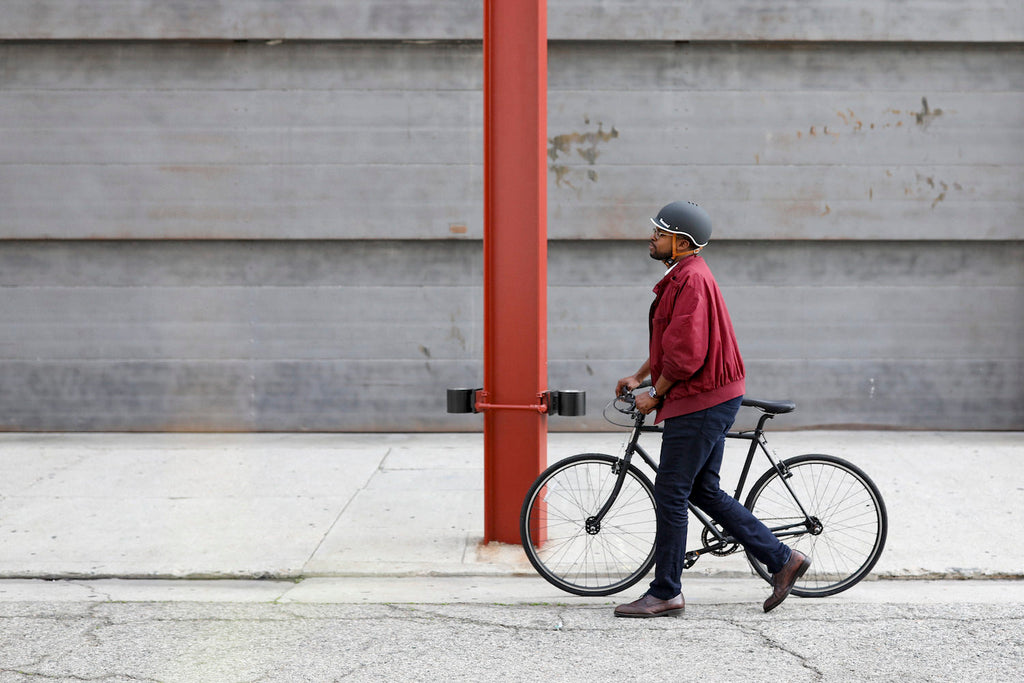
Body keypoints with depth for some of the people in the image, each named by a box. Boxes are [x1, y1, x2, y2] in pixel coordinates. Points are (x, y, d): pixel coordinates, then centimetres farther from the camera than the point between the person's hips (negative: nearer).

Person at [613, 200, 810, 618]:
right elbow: (670, 342, 27)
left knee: (670, 493, -4)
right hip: (712, 397, 11)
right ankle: (783, 560, 18)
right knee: (703, 491, 15)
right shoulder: (684, 276, 17)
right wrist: (639, 377, 23)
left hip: (699, 402, -11)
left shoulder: (691, 279, -18)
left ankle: (665, 594, 4)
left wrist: (654, 395, -13)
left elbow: (686, 352, -23)